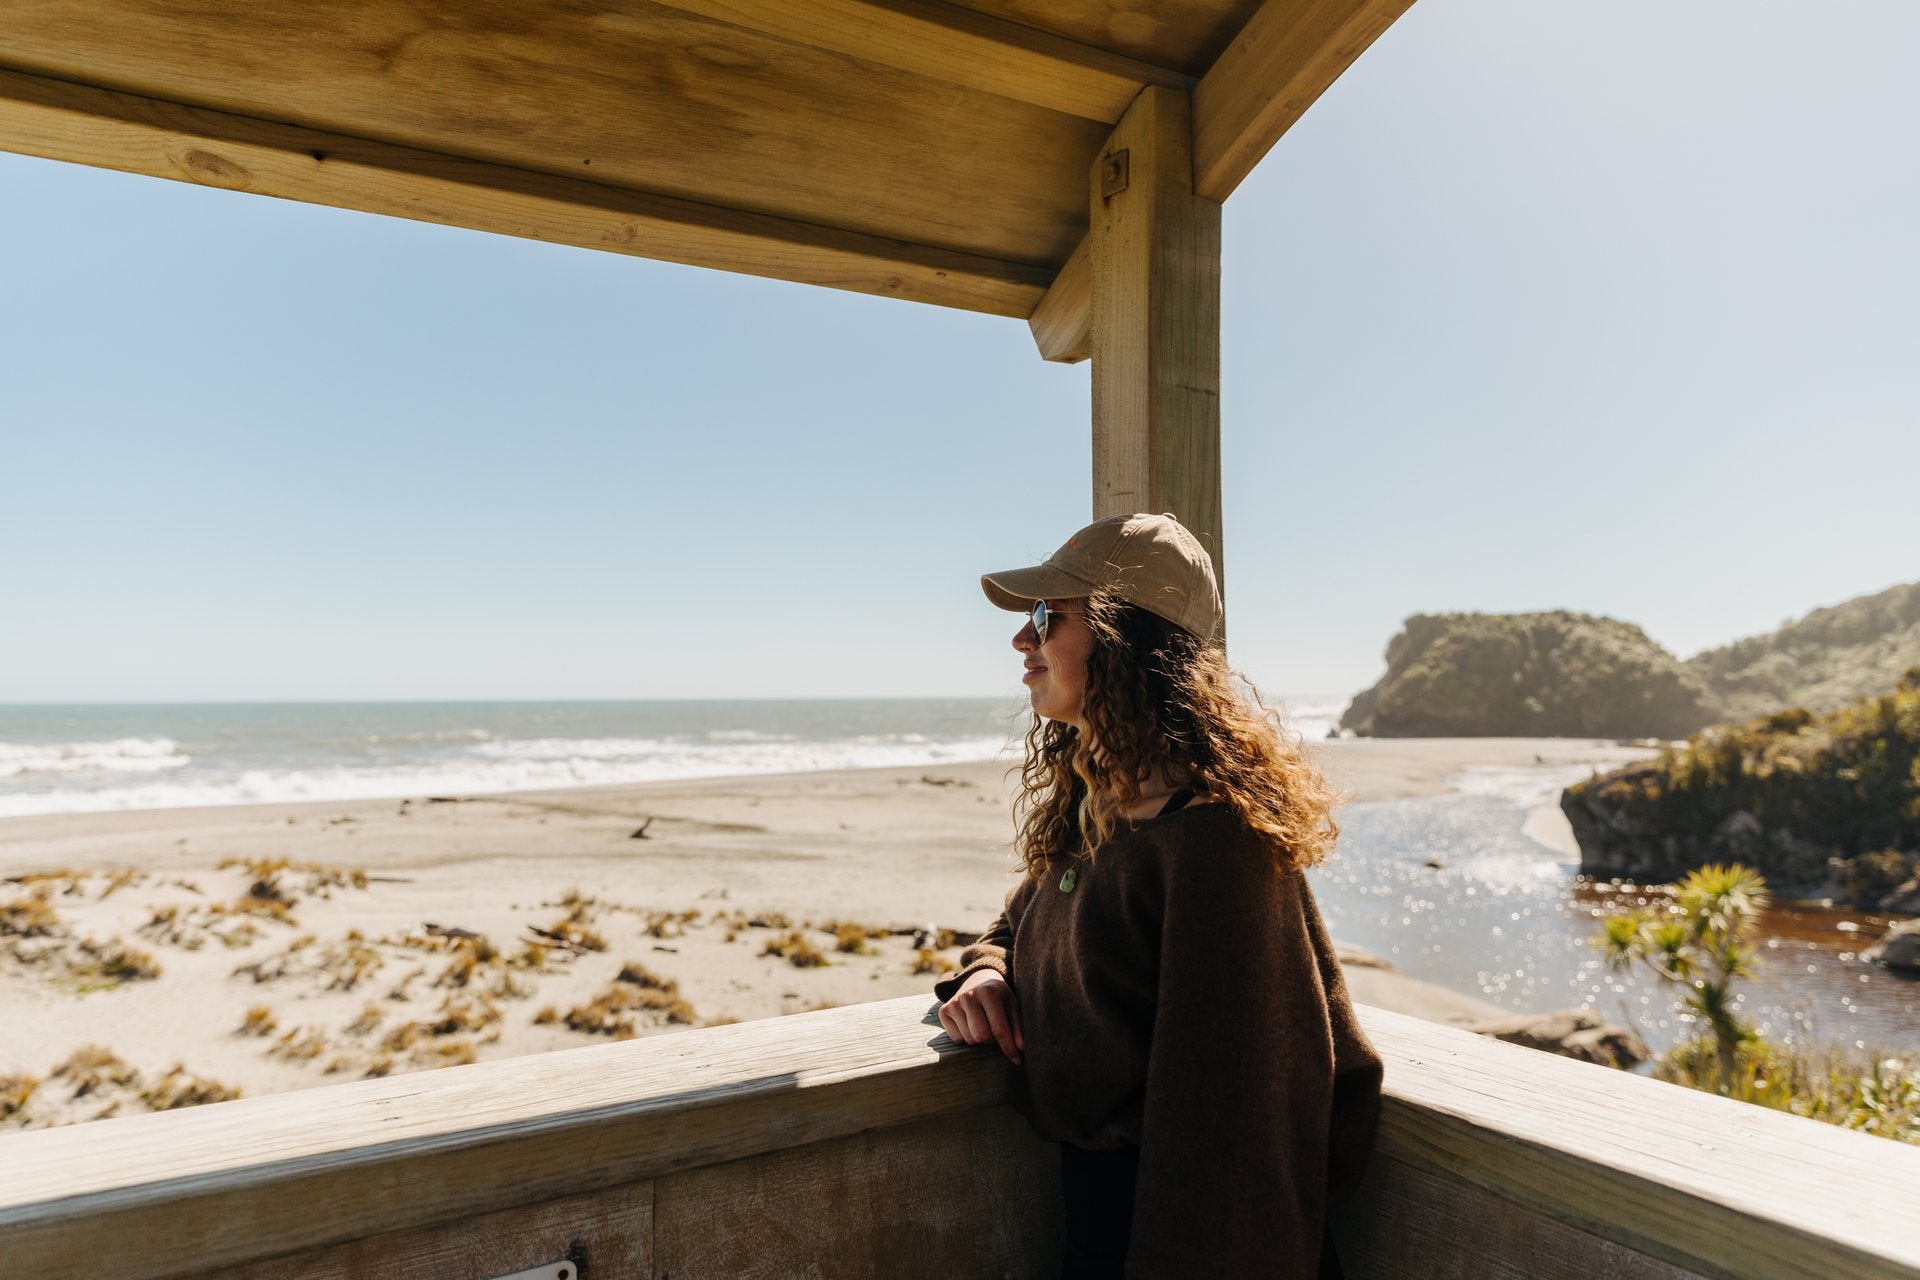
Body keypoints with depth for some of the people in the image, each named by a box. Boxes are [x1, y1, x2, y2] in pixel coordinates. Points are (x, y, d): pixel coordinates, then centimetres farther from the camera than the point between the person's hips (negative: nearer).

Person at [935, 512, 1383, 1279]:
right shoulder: (1083, 809, 2)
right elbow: (1021, 922, 17)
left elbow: (1217, 1113, -24)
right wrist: (983, 973, -4)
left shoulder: (1208, 833, -25)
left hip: (1162, 1218, -7)